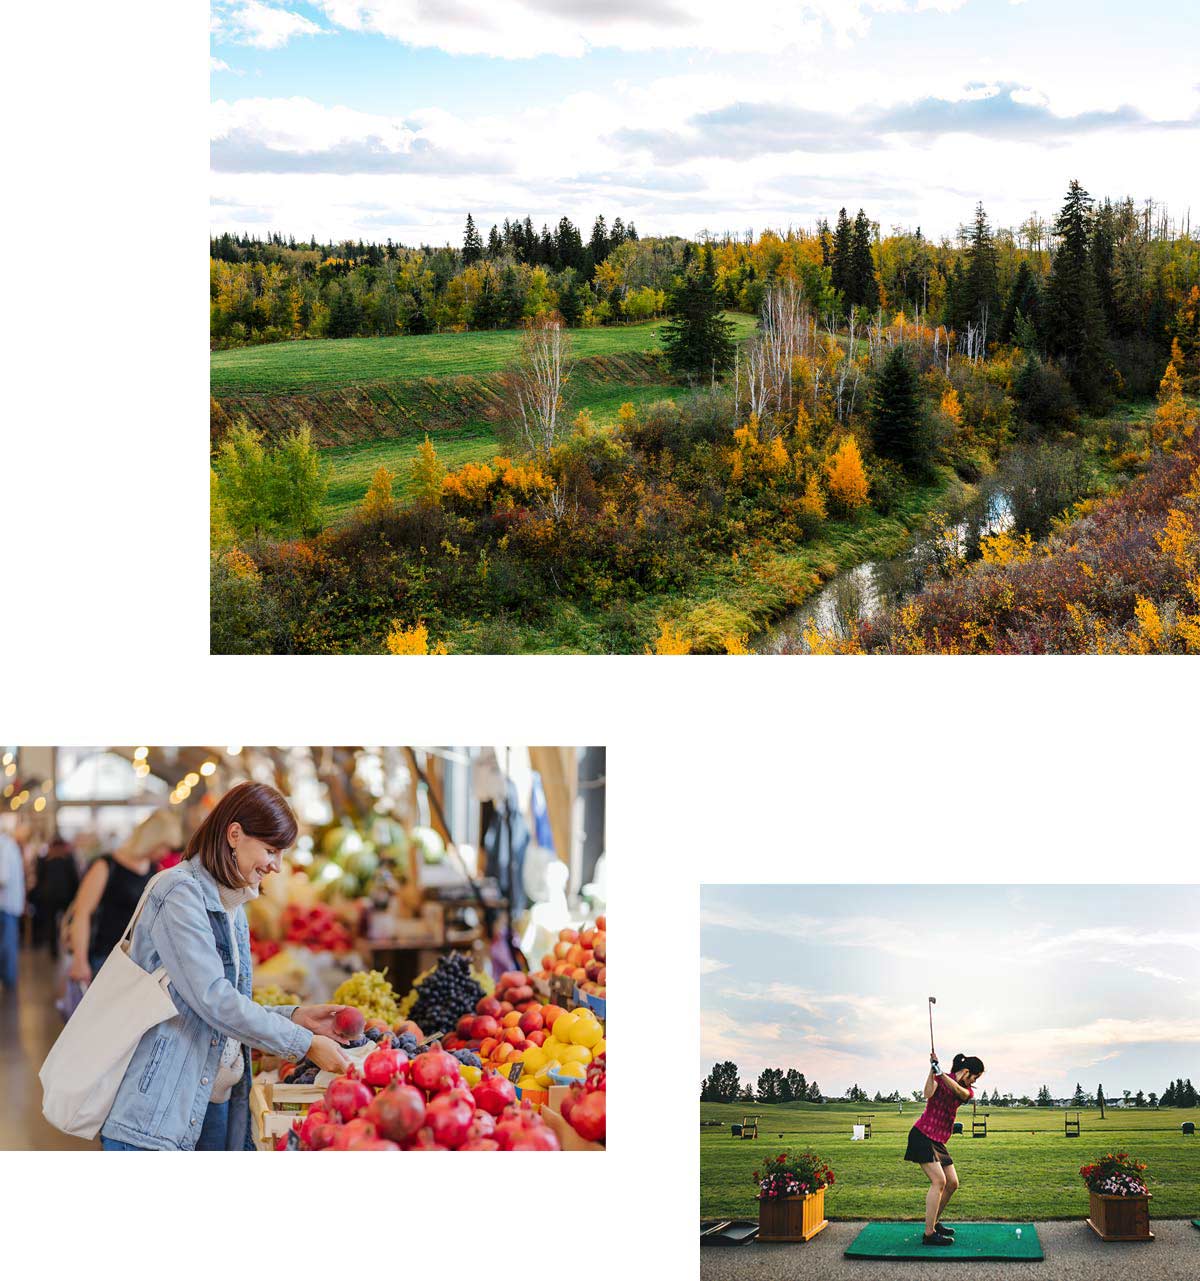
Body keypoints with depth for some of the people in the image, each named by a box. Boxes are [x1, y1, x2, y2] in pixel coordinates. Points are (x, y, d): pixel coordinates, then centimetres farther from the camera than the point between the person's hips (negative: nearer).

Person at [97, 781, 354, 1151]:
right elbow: (213, 1000, -20)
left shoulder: (232, 908, 16)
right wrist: (306, 1044, -17)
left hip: (215, 1103, 9)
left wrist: (295, 1016, 2)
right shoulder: (180, 892, -13)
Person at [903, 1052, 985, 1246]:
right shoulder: (940, 1078, -4)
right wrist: (933, 1070, -27)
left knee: (952, 1183, 8)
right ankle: (929, 1234, -17)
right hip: (922, 1135, -7)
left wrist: (941, 1073, -33)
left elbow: (958, 1090, -16)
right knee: (939, 1181, -17)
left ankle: (934, 1222, 27)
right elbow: (928, 1094, -24)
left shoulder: (967, 1091, 9)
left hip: (938, 1142, 7)